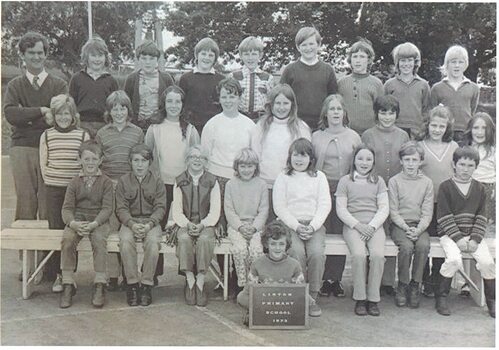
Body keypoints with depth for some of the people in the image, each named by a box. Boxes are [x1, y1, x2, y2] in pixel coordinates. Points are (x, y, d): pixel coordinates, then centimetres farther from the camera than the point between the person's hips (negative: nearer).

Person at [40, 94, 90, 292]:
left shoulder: (83, 135, 3)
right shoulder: (46, 136, 7)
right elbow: (43, 163, 10)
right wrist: (50, 182, 3)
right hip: (54, 189, 1)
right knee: (55, 229, -1)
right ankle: (58, 275, 7)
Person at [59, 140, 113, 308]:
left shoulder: (106, 182, 3)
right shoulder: (75, 182, 9)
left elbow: (107, 208, -5)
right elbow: (67, 207, 2)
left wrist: (94, 224, -22)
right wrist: (73, 223, -20)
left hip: (98, 221, -2)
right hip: (77, 220, 2)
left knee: (99, 239, -33)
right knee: (67, 239, -28)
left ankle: (99, 285, -25)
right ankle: (68, 285, -19)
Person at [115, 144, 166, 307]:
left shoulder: (156, 182, 7)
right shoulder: (123, 181, 8)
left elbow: (160, 208, -1)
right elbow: (121, 208, 1)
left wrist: (149, 225, -18)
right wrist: (132, 224, -18)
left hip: (151, 221, 0)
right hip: (129, 222, 1)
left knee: (153, 242, -32)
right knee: (126, 241, -31)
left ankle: (146, 285, -21)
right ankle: (132, 284, -20)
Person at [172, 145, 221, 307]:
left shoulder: (212, 182, 5)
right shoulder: (180, 181, 7)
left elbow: (215, 211, 0)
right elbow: (176, 211, 3)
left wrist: (202, 225, -17)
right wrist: (188, 224, -15)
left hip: (206, 224, -1)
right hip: (185, 224, 1)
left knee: (204, 239, -33)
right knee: (184, 239, -32)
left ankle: (200, 282, -24)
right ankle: (190, 280, -22)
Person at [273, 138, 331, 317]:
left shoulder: (319, 177, 14)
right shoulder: (283, 177, 9)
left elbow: (325, 205, 4)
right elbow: (279, 207, 1)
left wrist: (312, 227, -11)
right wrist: (297, 226, -12)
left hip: (314, 224, 1)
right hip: (290, 224, -1)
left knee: (317, 252, -27)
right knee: (297, 252, -29)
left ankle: (313, 297, -13)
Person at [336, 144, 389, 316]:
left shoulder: (378, 181, 16)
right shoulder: (345, 181, 11)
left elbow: (384, 208, 8)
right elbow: (341, 209, 4)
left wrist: (372, 226, -8)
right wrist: (357, 225, -10)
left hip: (375, 226, 1)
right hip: (352, 226, -1)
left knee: (378, 254, -27)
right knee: (359, 254, -29)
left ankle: (373, 299, -14)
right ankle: (360, 299, -15)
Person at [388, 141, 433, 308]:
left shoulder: (427, 182, 7)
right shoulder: (394, 181, 2)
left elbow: (427, 213, 3)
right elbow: (393, 212, -2)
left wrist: (418, 230, -14)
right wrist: (407, 228, -15)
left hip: (419, 225, 2)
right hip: (399, 225, -2)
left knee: (423, 245, -29)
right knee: (406, 246, -30)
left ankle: (415, 286, -13)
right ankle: (402, 286, -11)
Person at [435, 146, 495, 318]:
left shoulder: (479, 188, 9)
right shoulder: (445, 187, -2)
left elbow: (481, 217, 6)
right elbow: (444, 217, -7)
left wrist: (475, 239, -8)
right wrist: (458, 238, -15)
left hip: (473, 234, 3)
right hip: (450, 234, -3)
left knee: (487, 261, -18)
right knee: (454, 260, -29)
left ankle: (491, 301, 3)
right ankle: (441, 297, -9)